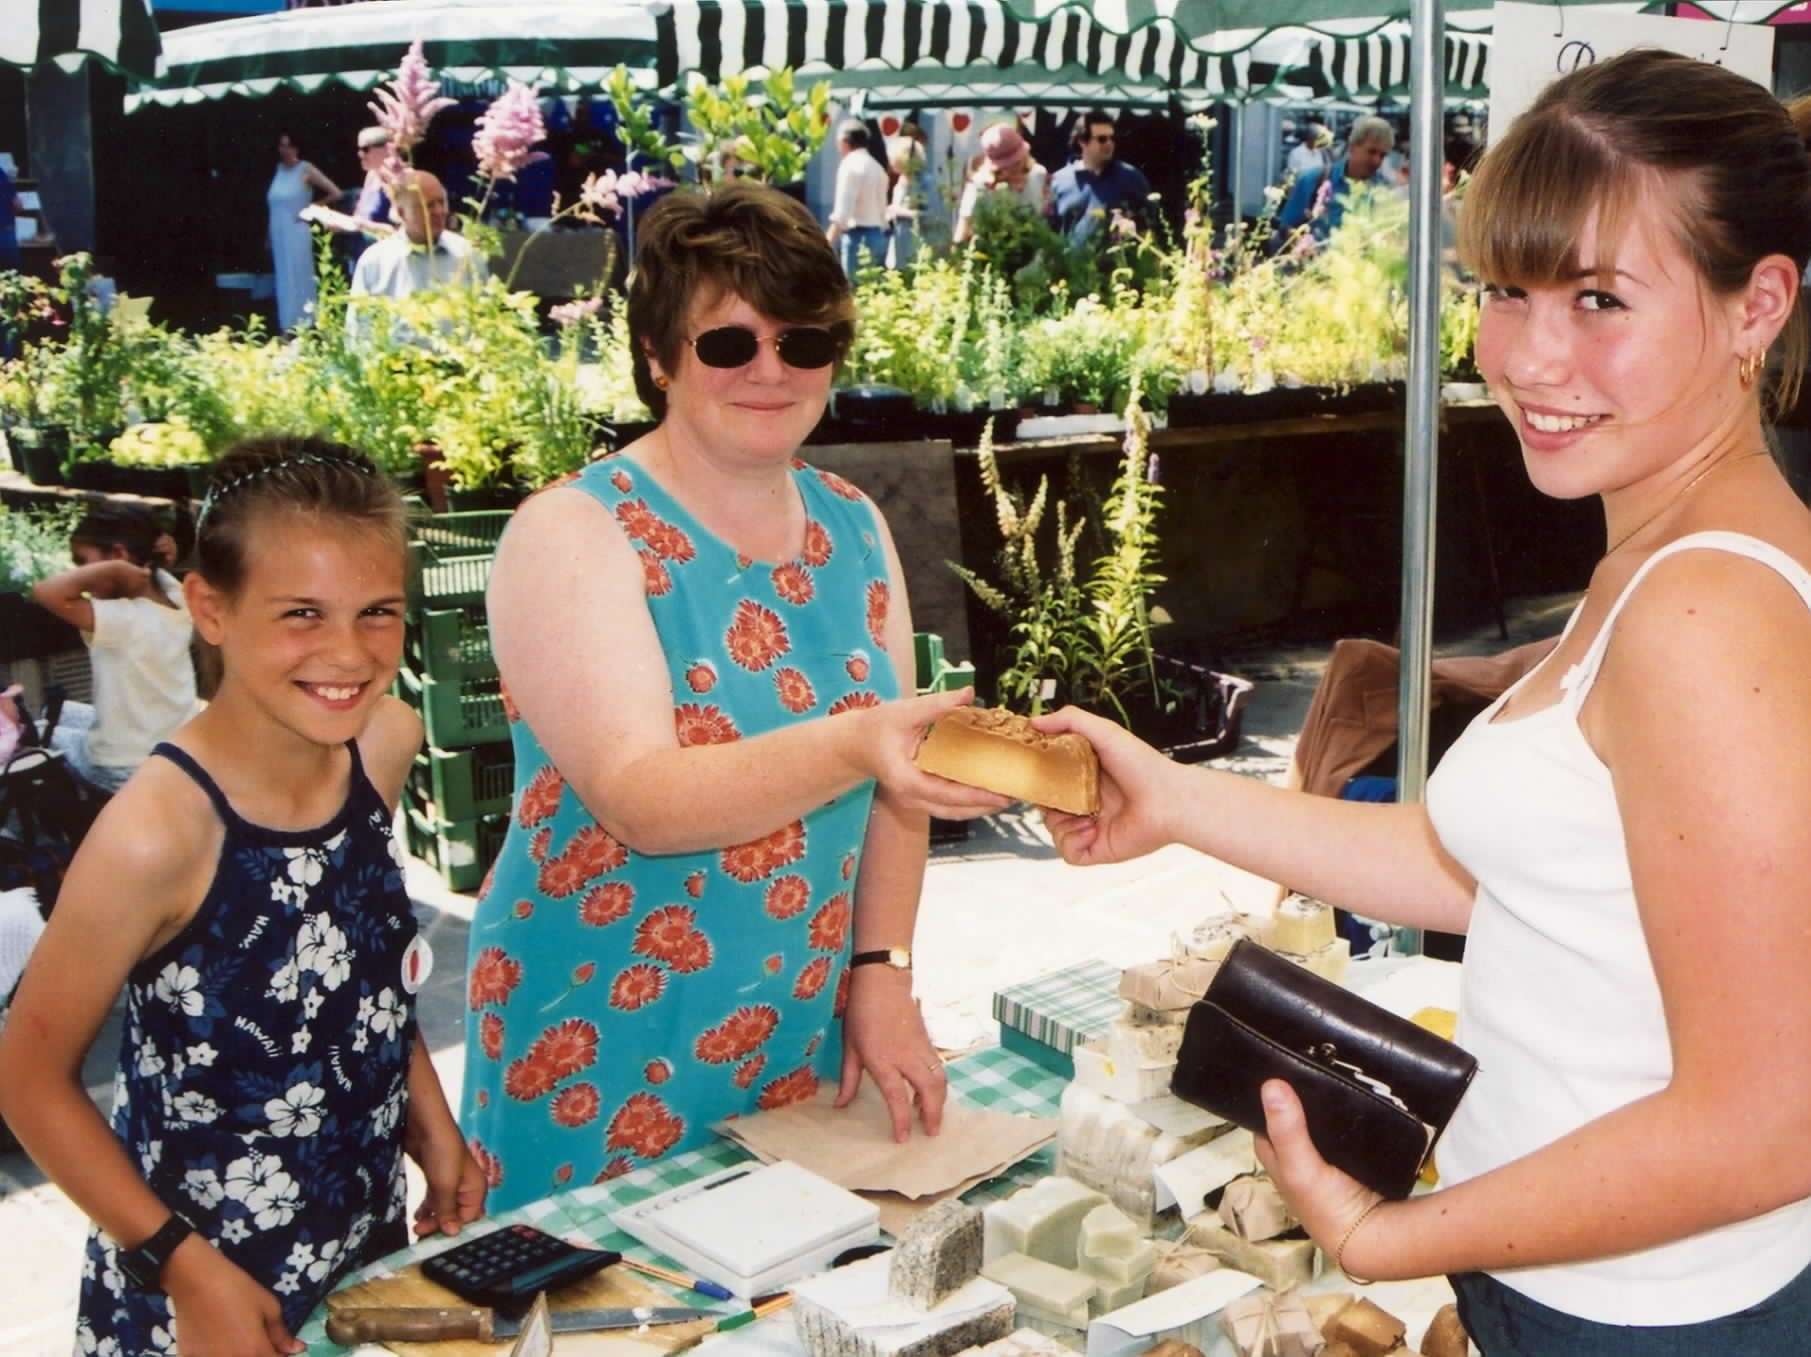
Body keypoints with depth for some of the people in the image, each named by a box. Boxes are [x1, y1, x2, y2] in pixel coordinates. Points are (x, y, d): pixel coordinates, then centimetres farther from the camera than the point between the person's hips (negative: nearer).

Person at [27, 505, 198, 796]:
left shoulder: (121, 620, -26)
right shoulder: (177, 606, -4)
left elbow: (45, 591, -40)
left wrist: (112, 568, -30)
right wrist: (156, 562, -2)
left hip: (126, 772, -7)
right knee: (57, 711, 28)